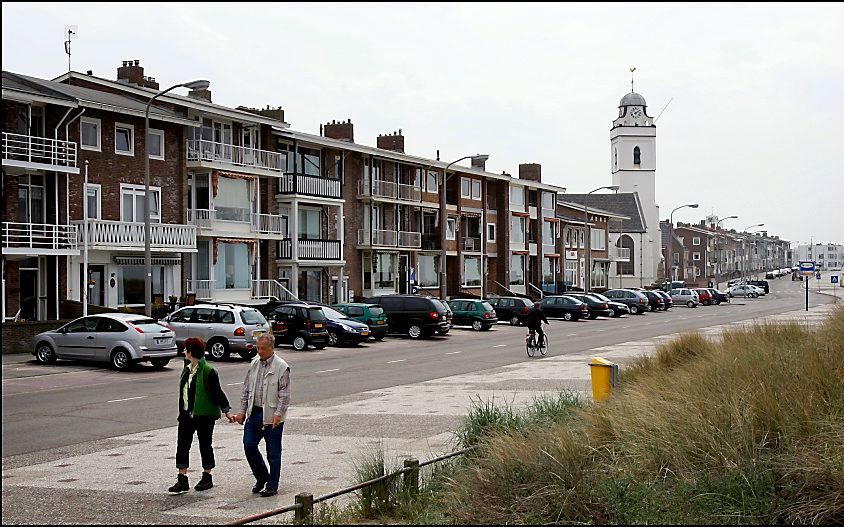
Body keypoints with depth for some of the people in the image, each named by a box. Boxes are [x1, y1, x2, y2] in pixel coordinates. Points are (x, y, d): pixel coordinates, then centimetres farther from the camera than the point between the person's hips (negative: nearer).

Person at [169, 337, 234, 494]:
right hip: (187, 415, 7)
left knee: (205, 445, 5)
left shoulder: (208, 371, -15)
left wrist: (227, 411, -15)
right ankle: (182, 480, 6)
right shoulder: (187, 369, 10)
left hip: (204, 415, -7)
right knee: (182, 445, 2)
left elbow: (218, 393, -12)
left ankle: (207, 478, 20)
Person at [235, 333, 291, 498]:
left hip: (271, 416, -5)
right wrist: (242, 410, 9)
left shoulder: (281, 367, -9)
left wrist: (278, 414, -19)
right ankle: (261, 477, 22)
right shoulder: (254, 363, 9)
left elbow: (285, 395, -10)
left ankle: (272, 486, 14)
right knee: (249, 445, 2)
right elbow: (246, 389, 14)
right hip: (254, 413, 5)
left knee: (273, 452, 3)